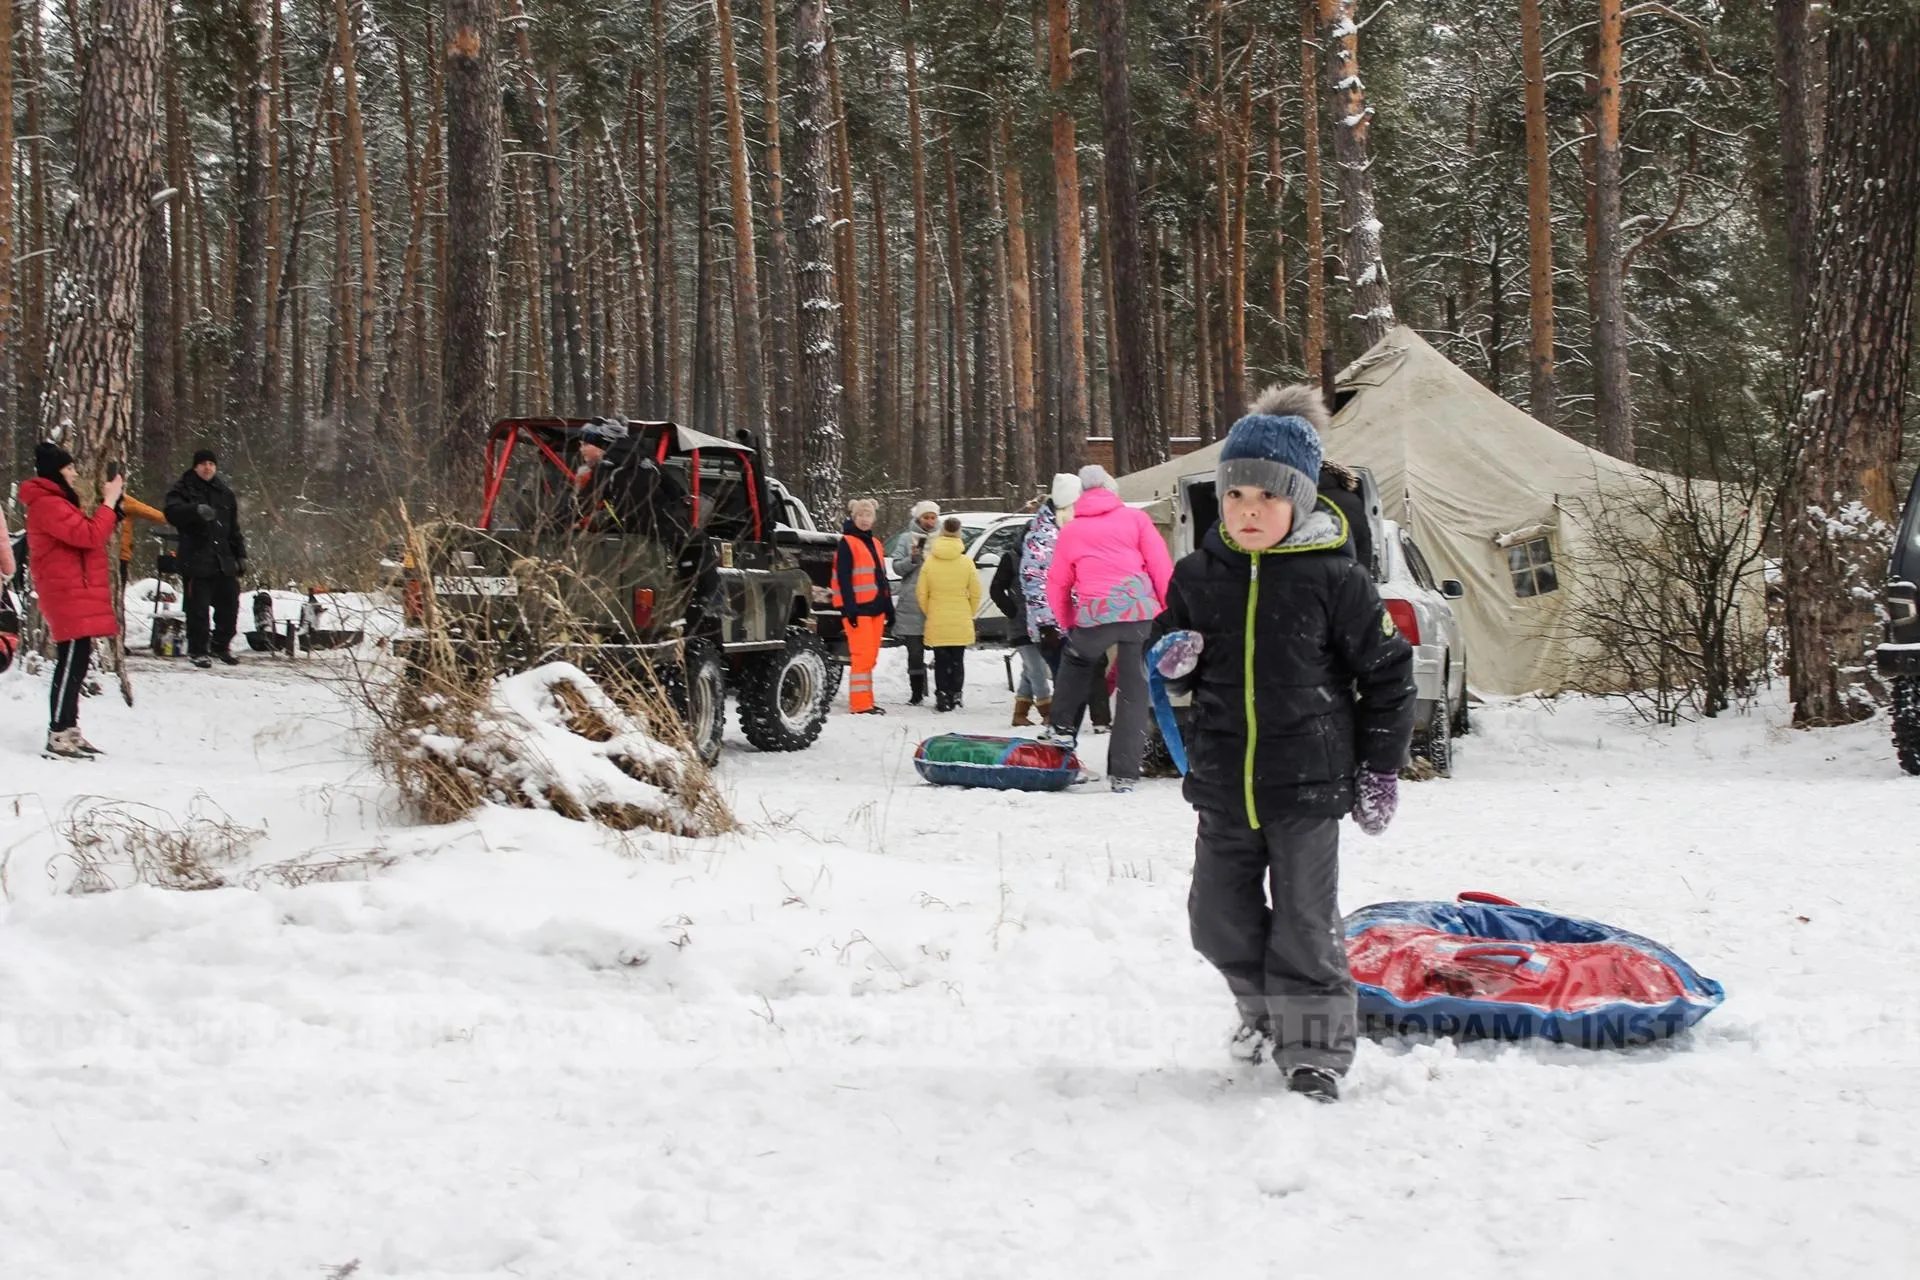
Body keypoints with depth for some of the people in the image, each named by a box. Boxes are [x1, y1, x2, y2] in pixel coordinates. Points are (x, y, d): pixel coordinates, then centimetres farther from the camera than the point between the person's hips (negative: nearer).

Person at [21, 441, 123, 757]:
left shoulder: (57, 503, 20)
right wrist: (108, 502, -15)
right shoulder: (48, 505, -15)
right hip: (68, 594, -11)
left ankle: (68, 730, 19)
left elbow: (86, 532, 19)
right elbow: (88, 535, -23)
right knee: (71, 663, -12)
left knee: (75, 663, 13)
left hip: (77, 594, 11)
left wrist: (108, 502, 10)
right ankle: (58, 735, -12)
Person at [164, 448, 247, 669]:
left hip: (224, 561, 5)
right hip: (196, 561, -5)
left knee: (229, 604, 8)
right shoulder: (183, 490, 0)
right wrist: (196, 510, -39)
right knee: (198, 608, -4)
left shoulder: (225, 493, 17)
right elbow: (173, 512, -20)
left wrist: (240, 555, 18)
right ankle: (198, 651, 7)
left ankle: (220, 646, 24)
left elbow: (234, 529, 23)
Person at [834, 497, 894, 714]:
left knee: (870, 657, 9)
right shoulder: (847, 542, -4)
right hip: (857, 607, -8)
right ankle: (859, 704, -12)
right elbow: (843, 578, -12)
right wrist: (850, 608, -19)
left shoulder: (874, 543, 20)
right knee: (862, 656, -12)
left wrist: (888, 608, 20)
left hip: (875, 607, 8)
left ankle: (866, 702, 13)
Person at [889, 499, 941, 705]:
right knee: (915, 652, 2)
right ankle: (916, 694, 9)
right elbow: (897, 567, 3)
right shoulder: (906, 539, 10)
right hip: (912, 605, -1)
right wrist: (912, 559, -15)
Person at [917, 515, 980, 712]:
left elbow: (922, 593, -1)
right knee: (957, 662, 8)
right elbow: (975, 594, -2)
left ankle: (942, 697, 2)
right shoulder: (966, 562, -6)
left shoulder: (929, 562, -4)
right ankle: (955, 697, 7)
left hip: (937, 623, 0)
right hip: (961, 623, 0)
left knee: (941, 662, 7)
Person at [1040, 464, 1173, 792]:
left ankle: (1062, 729, 27)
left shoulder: (1071, 530, 15)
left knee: (1076, 659, 33)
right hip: (1141, 612, -1)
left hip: (1094, 617, 1)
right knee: (1134, 692, 6)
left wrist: (1069, 623, 28)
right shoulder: (1135, 518, 11)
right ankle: (1124, 773, 4)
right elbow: (1161, 566, 3)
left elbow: (1057, 585, 16)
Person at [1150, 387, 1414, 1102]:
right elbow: (1175, 661, 16)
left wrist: (1380, 771, -1)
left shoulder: (1333, 579, -7)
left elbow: (1387, 673, -1)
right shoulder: (1197, 576, 4)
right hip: (1223, 787, 4)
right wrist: (1171, 660, -9)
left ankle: (1314, 1050, 13)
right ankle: (1264, 1010, 37)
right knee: (1220, 919, 12)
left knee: (1303, 924, -1)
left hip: (1309, 784, -4)